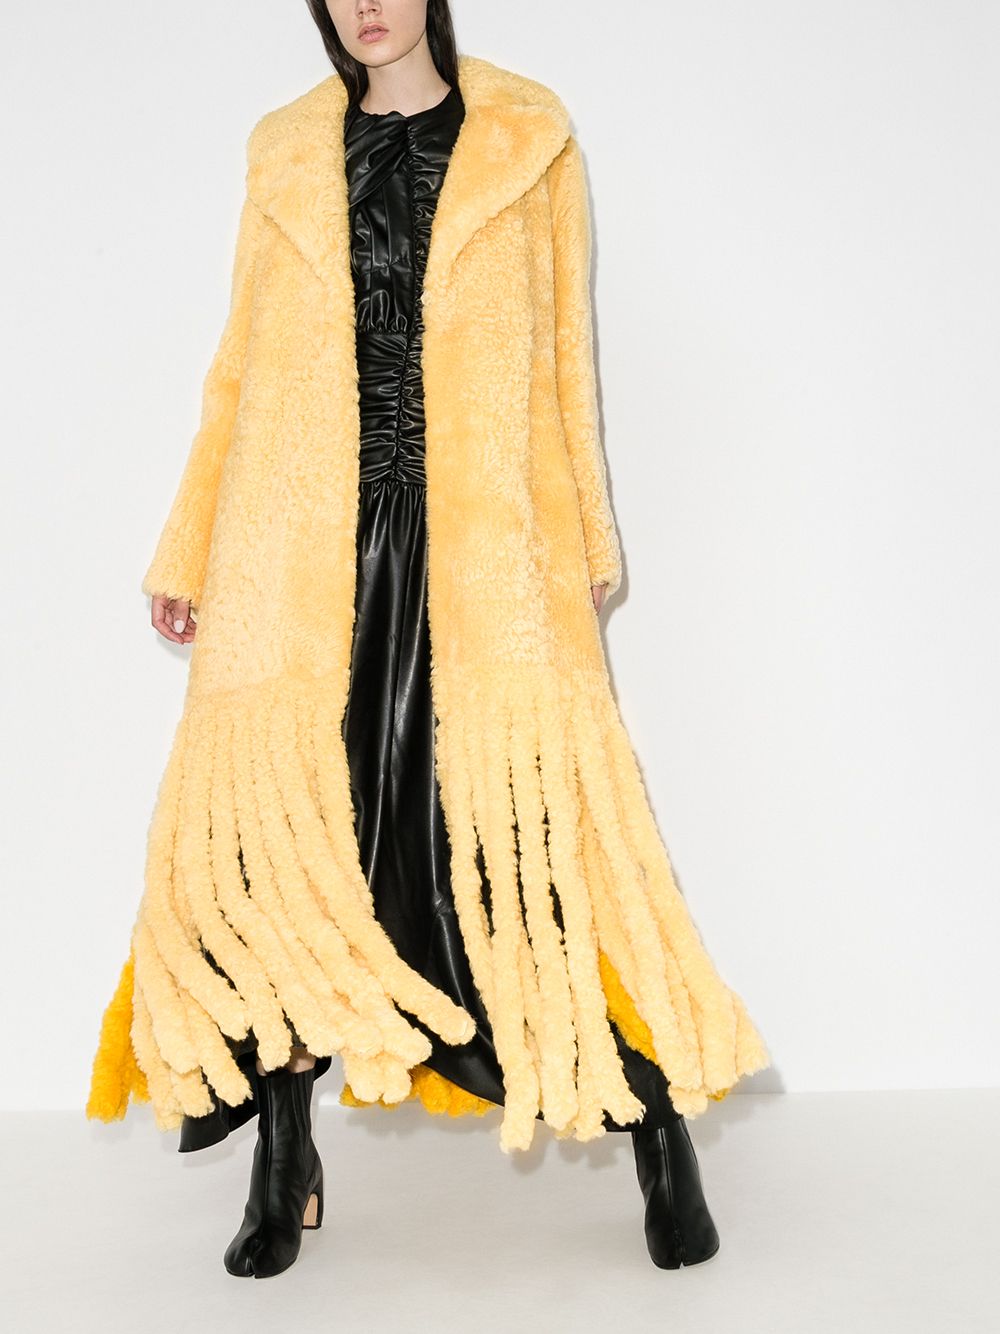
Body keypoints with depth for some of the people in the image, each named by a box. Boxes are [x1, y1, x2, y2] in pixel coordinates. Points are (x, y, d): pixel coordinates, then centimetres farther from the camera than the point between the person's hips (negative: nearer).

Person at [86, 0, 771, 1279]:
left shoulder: (526, 136, 9)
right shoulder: (284, 150, 15)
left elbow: (565, 352, 10)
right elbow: (243, 367, 16)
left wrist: (589, 538, 9)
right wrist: (187, 550, 14)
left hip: (473, 545, -2)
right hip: (318, 544, 3)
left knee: (499, 842, -6)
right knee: (282, 835, -1)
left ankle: (652, 1114, 13)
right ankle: (283, 1166, 15)